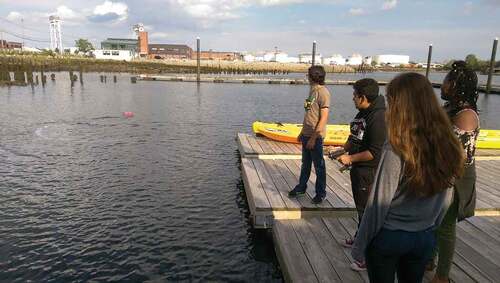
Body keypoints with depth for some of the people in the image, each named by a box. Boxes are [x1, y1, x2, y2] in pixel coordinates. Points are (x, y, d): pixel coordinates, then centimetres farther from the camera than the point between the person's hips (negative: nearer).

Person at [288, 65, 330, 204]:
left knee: (319, 165, 5)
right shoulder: (312, 90, 12)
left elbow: (323, 118, -19)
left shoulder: (323, 92, -16)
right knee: (305, 164, 18)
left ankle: (321, 193, 18)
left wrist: (313, 137, -20)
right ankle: (301, 187, 32)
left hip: (315, 136, -8)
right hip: (306, 134, 8)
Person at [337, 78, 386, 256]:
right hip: (358, 168, 10)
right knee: (360, 207, 23)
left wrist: (350, 158, -18)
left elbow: (375, 152, -25)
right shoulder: (362, 113, 8)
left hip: (369, 171, -10)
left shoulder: (379, 117, -23)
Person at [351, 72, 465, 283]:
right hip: (425, 239, 5)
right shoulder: (448, 147, -8)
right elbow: (445, 201, 3)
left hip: (387, 237, -5)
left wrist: (359, 246, -7)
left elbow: (378, 204, -19)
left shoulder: (396, 150, -25)